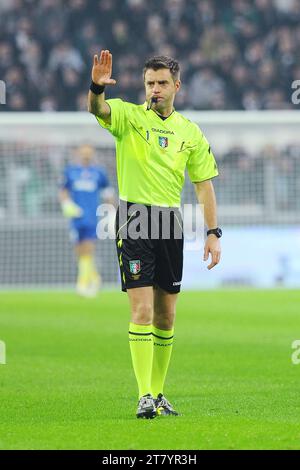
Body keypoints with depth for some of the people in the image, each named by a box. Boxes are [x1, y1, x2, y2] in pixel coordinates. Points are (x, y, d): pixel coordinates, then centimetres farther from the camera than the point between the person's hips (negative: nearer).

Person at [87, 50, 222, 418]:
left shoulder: (190, 131, 10)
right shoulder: (129, 116, 0)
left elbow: (204, 184, 12)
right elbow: (97, 109, -21)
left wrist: (213, 232, 4)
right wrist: (97, 86, -44)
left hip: (170, 223, 4)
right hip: (134, 219, -4)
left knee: (166, 315, 8)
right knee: (142, 309, -12)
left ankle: (158, 393, 18)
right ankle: (144, 396, -13)